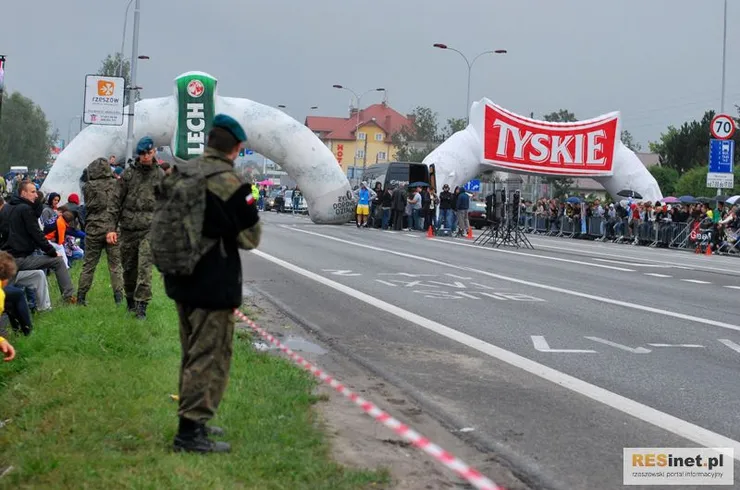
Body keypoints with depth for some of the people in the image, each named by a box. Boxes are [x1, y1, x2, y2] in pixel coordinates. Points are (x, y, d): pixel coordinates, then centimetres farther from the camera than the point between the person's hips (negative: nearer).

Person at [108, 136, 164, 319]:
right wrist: (112, 227, -1)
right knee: (128, 267, 10)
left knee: (145, 267, -13)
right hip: (128, 228, 2)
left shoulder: (160, 175, 5)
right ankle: (130, 300, 27)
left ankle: (141, 304, -14)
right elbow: (117, 201, 5)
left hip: (149, 228, -2)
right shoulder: (128, 173, 5)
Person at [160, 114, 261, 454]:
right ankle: (191, 429, -4)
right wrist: (250, 208, 6)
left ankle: (193, 421, 29)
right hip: (214, 284, -8)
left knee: (193, 353, 20)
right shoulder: (231, 183, -18)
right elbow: (249, 238, -10)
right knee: (210, 356, -2)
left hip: (180, 280, 8)